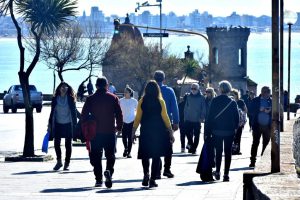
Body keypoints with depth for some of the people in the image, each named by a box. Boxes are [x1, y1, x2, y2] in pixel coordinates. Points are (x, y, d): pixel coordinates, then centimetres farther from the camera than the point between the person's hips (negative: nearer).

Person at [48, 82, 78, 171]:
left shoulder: (71, 99, -1)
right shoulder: (55, 99, 4)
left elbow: (74, 112, 1)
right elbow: (52, 112, 9)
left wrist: (75, 124, -4)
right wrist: (50, 124, 6)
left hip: (68, 124, -2)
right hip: (58, 124, 2)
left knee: (68, 144, 3)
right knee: (56, 143, -1)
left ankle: (67, 163, 12)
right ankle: (59, 161, 16)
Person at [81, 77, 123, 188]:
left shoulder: (90, 99, 2)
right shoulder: (113, 98, 1)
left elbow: (84, 115, 2)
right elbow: (119, 114, 0)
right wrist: (119, 127, 12)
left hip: (95, 133, 0)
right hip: (110, 132, 0)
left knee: (96, 156, 8)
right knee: (110, 155, 6)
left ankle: (98, 179, 5)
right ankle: (109, 170, -22)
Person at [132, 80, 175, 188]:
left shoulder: (141, 102, -2)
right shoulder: (160, 102, -3)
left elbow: (137, 118, -1)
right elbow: (165, 118, -2)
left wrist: (133, 132, 5)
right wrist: (170, 132, 4)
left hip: (145, 132, 0)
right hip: (159, 132, 0)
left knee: (145, 155, 14)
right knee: (156, 156, 4)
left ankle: (146, 174, -6)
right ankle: (152, 179, -1)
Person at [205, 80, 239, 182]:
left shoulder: (214, 101, -6)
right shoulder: (232, 103, -5)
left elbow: (209, 117, -5)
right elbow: (237, 117, -1)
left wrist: (207, 132, -1)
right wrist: (235, 127, 15)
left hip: (216, 131, 0)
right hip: (229, 131, 0)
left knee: (218, 151, 15)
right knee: (228, 152, 4)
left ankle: (217, 172, 13)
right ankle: (226, 174, 1)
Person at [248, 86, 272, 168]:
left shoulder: (271, 101, 4)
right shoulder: (255, 100, 4)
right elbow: (251, 111, -4)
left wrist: (269, 111, -17)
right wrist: (260, 110, -17)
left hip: (267, 126, 1)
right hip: (257, 125, -1)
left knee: (266, 143, 4)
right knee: (255, 143, -2)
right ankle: (252, 161, 0)